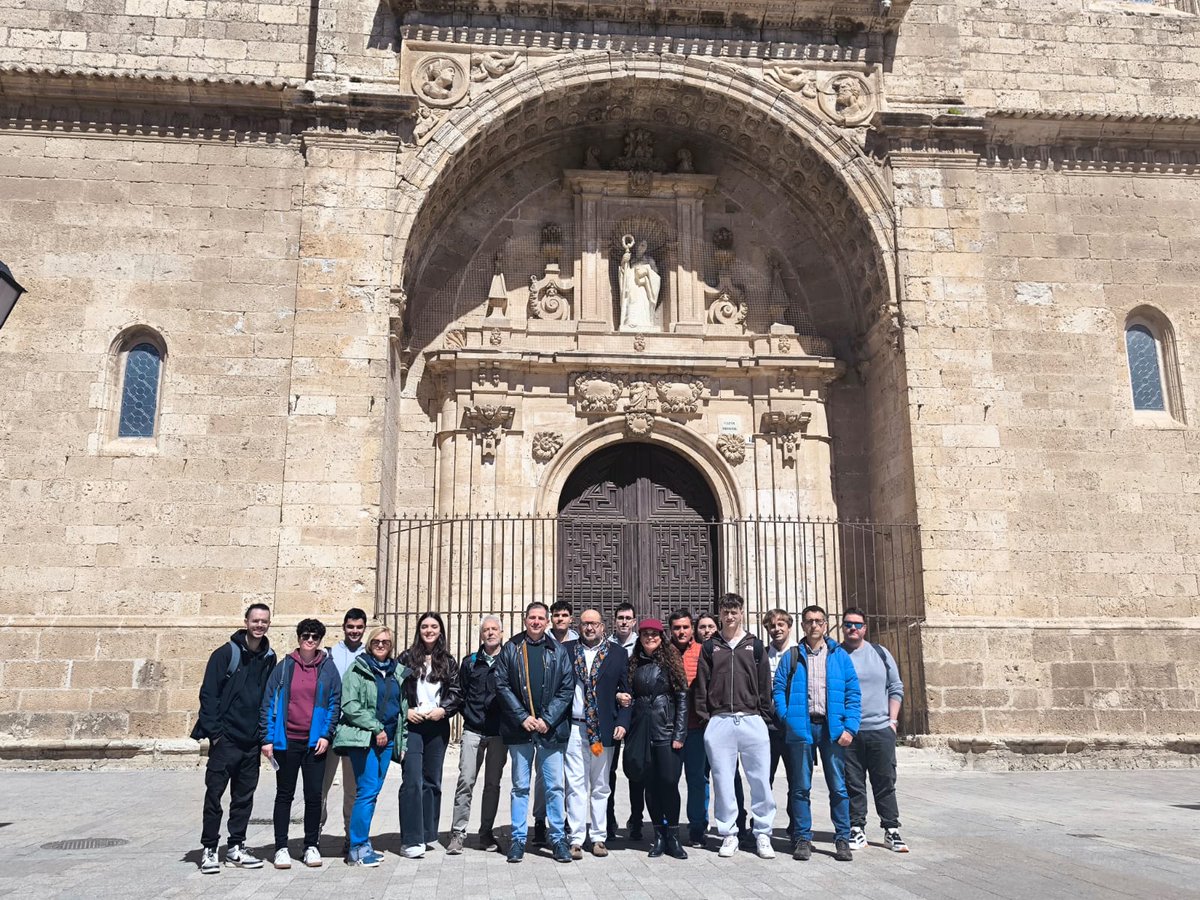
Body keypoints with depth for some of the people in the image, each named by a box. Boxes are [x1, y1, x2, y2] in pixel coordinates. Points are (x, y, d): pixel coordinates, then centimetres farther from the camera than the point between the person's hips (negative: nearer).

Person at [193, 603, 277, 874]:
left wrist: (266, 734, 8)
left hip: (252, 741, 5)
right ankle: (209, 849, 11)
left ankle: (236, 847, 21)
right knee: (215, 794, 1)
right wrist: (214, 732, -13)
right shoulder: (226, 653, -7)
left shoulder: (269, 658, 8)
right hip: (225, 739, -5)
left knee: (244, 797, 10)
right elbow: (208, 694, -8)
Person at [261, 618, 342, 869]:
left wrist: (327, 735, -7)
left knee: (314, 795, 6)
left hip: (315, 742, 0)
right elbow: (268, 703, 1)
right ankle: (281, 847, 17)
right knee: (284, 794, 8)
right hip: (286, 742, 0)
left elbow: (335, 704, 2)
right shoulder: (284, 667, 1)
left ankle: (312, 846, 18)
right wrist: (267, 738, -5)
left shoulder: (328, 668, 2)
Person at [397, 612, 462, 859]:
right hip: (412, 725, -3)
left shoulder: (448, 661, 10)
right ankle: (411, 840, -9)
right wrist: (405, 710, -10)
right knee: (412, 781, -11)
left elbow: (457, 692, 7)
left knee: (432, 781, 10)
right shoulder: (407, 658, 5)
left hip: (438, 727, 3)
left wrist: (443, 710, -8)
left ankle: (428, 835, 20)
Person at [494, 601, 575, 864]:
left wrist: (547, 719, -8)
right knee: (520, 786, 8)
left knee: (554, 786, 4)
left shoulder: (558, 651, 5)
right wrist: (523, 717, -9)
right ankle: (518, 839, 17)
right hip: (519, 728, 0)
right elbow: (501, 684, -1)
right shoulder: (511, 648, 4)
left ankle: (558, 838, 15)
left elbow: (567, 688, 1)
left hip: (551, 729, 0)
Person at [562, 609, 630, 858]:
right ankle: (576, 839, 6)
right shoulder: (566, 650, 5)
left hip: (603, 729, 1)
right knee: (576, 785, 0)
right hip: (573, 727, -1)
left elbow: (626, 691, 6)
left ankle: (599, 838, 18)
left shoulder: (617, 653, 6)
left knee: (600, 786, 9)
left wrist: (622, 722, -3)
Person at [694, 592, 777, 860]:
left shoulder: (755, 645, 9)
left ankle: (763, 833, 10)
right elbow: (702, 684, 6)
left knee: (761, 779, -1)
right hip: (719, 722, 0)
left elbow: (764, 683, 9)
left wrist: (763, 714, 3)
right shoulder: (710, 646, 9)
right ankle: (728, 834, 14)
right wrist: (704, 716, 0)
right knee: (723, 780, 4)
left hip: (752, 720, 0)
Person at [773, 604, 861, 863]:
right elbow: (779, 690, 4)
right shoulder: (791, 657, 9)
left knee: (838, 786, 3)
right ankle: (803, 838, 15)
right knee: (800, 787, 6)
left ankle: (842, 839, 13)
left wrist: (849, 727, -6)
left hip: (832, 728, 0)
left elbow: (852, 693, 4)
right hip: (801, 727, 0)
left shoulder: (839, 656, 9)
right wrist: (787, 720, -8)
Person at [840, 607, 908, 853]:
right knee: (853, 784, 3)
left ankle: (891, 830, 14)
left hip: (881, 731, 1)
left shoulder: (880, 653, 9)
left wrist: (892, 720, 4)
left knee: (885, 783, 5)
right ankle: (857, 830, 12)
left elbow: (896, 688, 13)